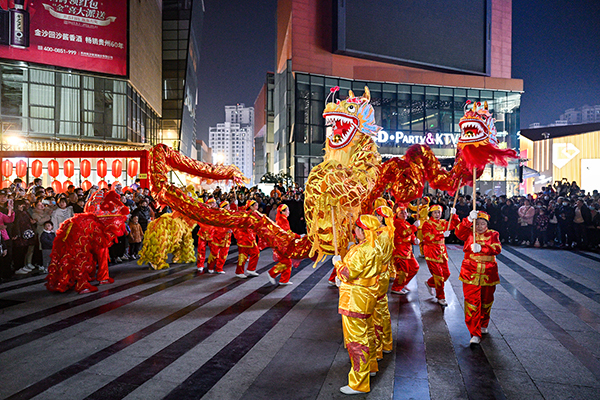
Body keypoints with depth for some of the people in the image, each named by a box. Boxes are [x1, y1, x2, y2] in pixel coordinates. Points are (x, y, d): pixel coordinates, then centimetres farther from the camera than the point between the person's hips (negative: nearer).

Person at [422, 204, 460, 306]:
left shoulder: (443, 223, 11)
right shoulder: (427, 224, -8)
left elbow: (455, 224, 3)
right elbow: (428, 237, -21)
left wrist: (453, 215, -12)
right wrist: (442, 234, -26)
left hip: (442, 250, 7)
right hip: (431, 251, -6)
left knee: (446, 273, 8)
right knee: (438, 275, -6)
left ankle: (430, 283, 34)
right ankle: (441, 298, 5)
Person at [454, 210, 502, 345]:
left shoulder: (493, 234, 5)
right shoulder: (470, 232, 3)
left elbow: (497, 249, -13)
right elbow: (459, 233, -19)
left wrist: (481, 248, -29)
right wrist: (469, 219, -32)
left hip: (488, 274, 2)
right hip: (470, 273, -2)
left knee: (486, 301, 17)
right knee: (472, 302, -9)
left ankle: (483, 325, 42)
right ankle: (475, 334, -5)